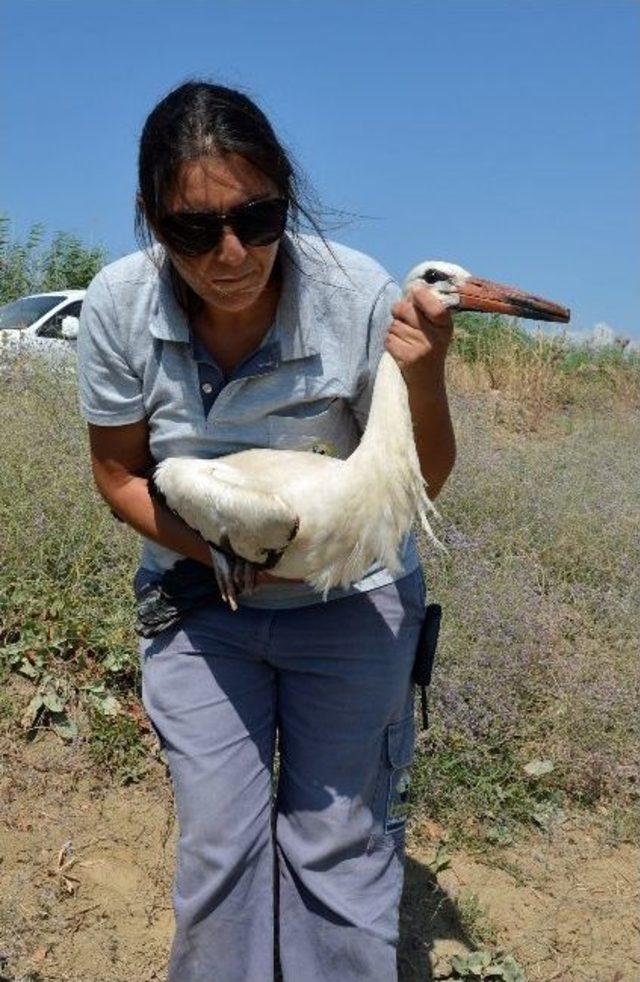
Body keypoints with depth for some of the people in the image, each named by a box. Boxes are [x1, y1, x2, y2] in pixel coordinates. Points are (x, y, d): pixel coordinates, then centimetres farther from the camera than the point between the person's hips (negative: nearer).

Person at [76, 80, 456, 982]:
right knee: (216, 843, 9)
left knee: (339, 840, 8)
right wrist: (218, 551, -19)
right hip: (198, 597, 2)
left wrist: (425, 379, -32)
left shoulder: (360, 297, -24)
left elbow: (422, 482, -13)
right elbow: (119, 473, -5)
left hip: (349, 599, -1)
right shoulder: (120, 304, -18)